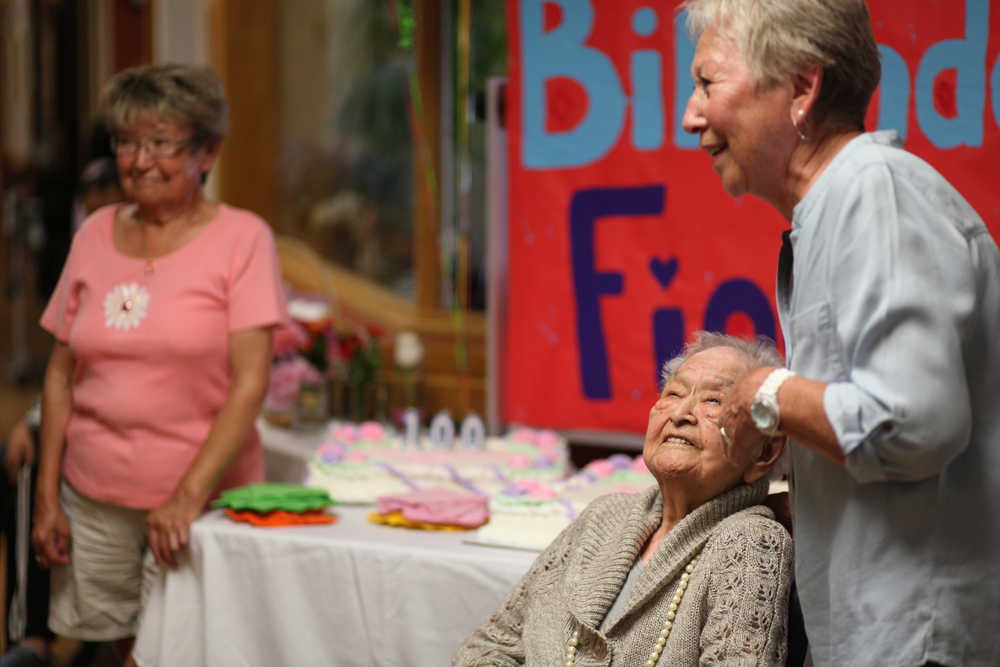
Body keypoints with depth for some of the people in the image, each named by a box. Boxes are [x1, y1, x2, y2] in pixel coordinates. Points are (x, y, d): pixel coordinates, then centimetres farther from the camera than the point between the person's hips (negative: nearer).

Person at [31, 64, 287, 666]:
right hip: (93, 498, 4)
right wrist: (47, 496, 4)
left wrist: (190, 495, -19)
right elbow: (61, 374, 9)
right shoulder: (96, 234, 6)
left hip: (201, 499, -3)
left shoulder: (242, 238, -6)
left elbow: (250, 385, -12)